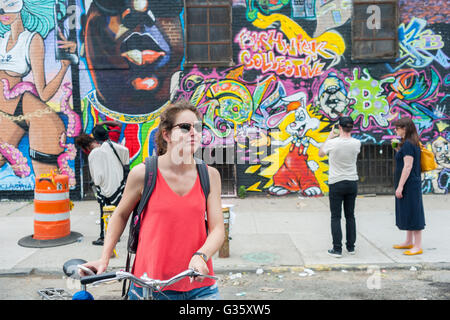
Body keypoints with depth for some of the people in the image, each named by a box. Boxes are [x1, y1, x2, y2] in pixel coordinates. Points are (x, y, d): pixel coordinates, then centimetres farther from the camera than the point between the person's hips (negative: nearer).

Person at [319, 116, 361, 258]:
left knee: (336, 217, 2)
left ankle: (337, 249, 1)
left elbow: (320, 153, 6)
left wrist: (329, 137, 13)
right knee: (350, 216, 13)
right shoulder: (356, 143, -5)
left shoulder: (332, 143, -14)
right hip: (352, 182, 3)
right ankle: (351, 247, 19)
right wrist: (339, 137, 25)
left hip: (336, 183, -3)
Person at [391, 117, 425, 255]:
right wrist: (398, 149, 13)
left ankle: (418, 246, 3)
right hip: (409, 185, 11)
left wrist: (400, 186, -21)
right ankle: (409, 242, 29)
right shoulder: (413, 143, 13)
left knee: (412, 213, -4)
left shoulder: (408, 144, -18)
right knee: (407, 213, 17)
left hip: (409, 185, -11)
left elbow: (408, 166, -22)